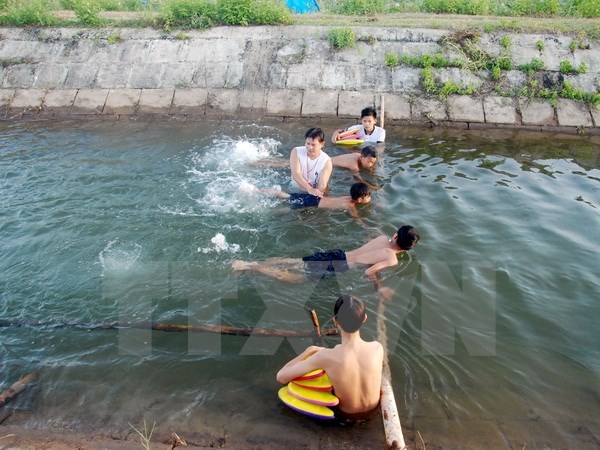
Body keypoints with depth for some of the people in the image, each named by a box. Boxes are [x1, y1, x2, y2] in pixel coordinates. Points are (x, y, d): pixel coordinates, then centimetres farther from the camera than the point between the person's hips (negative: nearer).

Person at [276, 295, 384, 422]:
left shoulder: (326, 356, -35)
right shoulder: (377, 347, -28)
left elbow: (281, 377, -24)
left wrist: (311, 350, -14)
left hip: (346, 415, -1)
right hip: (374, 409, 2)